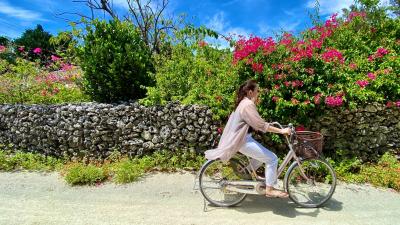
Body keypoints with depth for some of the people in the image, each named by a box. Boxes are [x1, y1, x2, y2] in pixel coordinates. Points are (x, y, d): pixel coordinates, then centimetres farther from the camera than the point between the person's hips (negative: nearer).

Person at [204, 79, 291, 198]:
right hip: (242, 140, -10)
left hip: (241, 138, 10)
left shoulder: (244, 102, 13)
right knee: (272, 158, -6)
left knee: (263, 156, 23)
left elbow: (254, 121, 13)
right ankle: (269, 190, 6)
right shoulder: (248, 104, -20)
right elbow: (261, 125, -26)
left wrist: (255, 104, 10)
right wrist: (281, 130, -21)